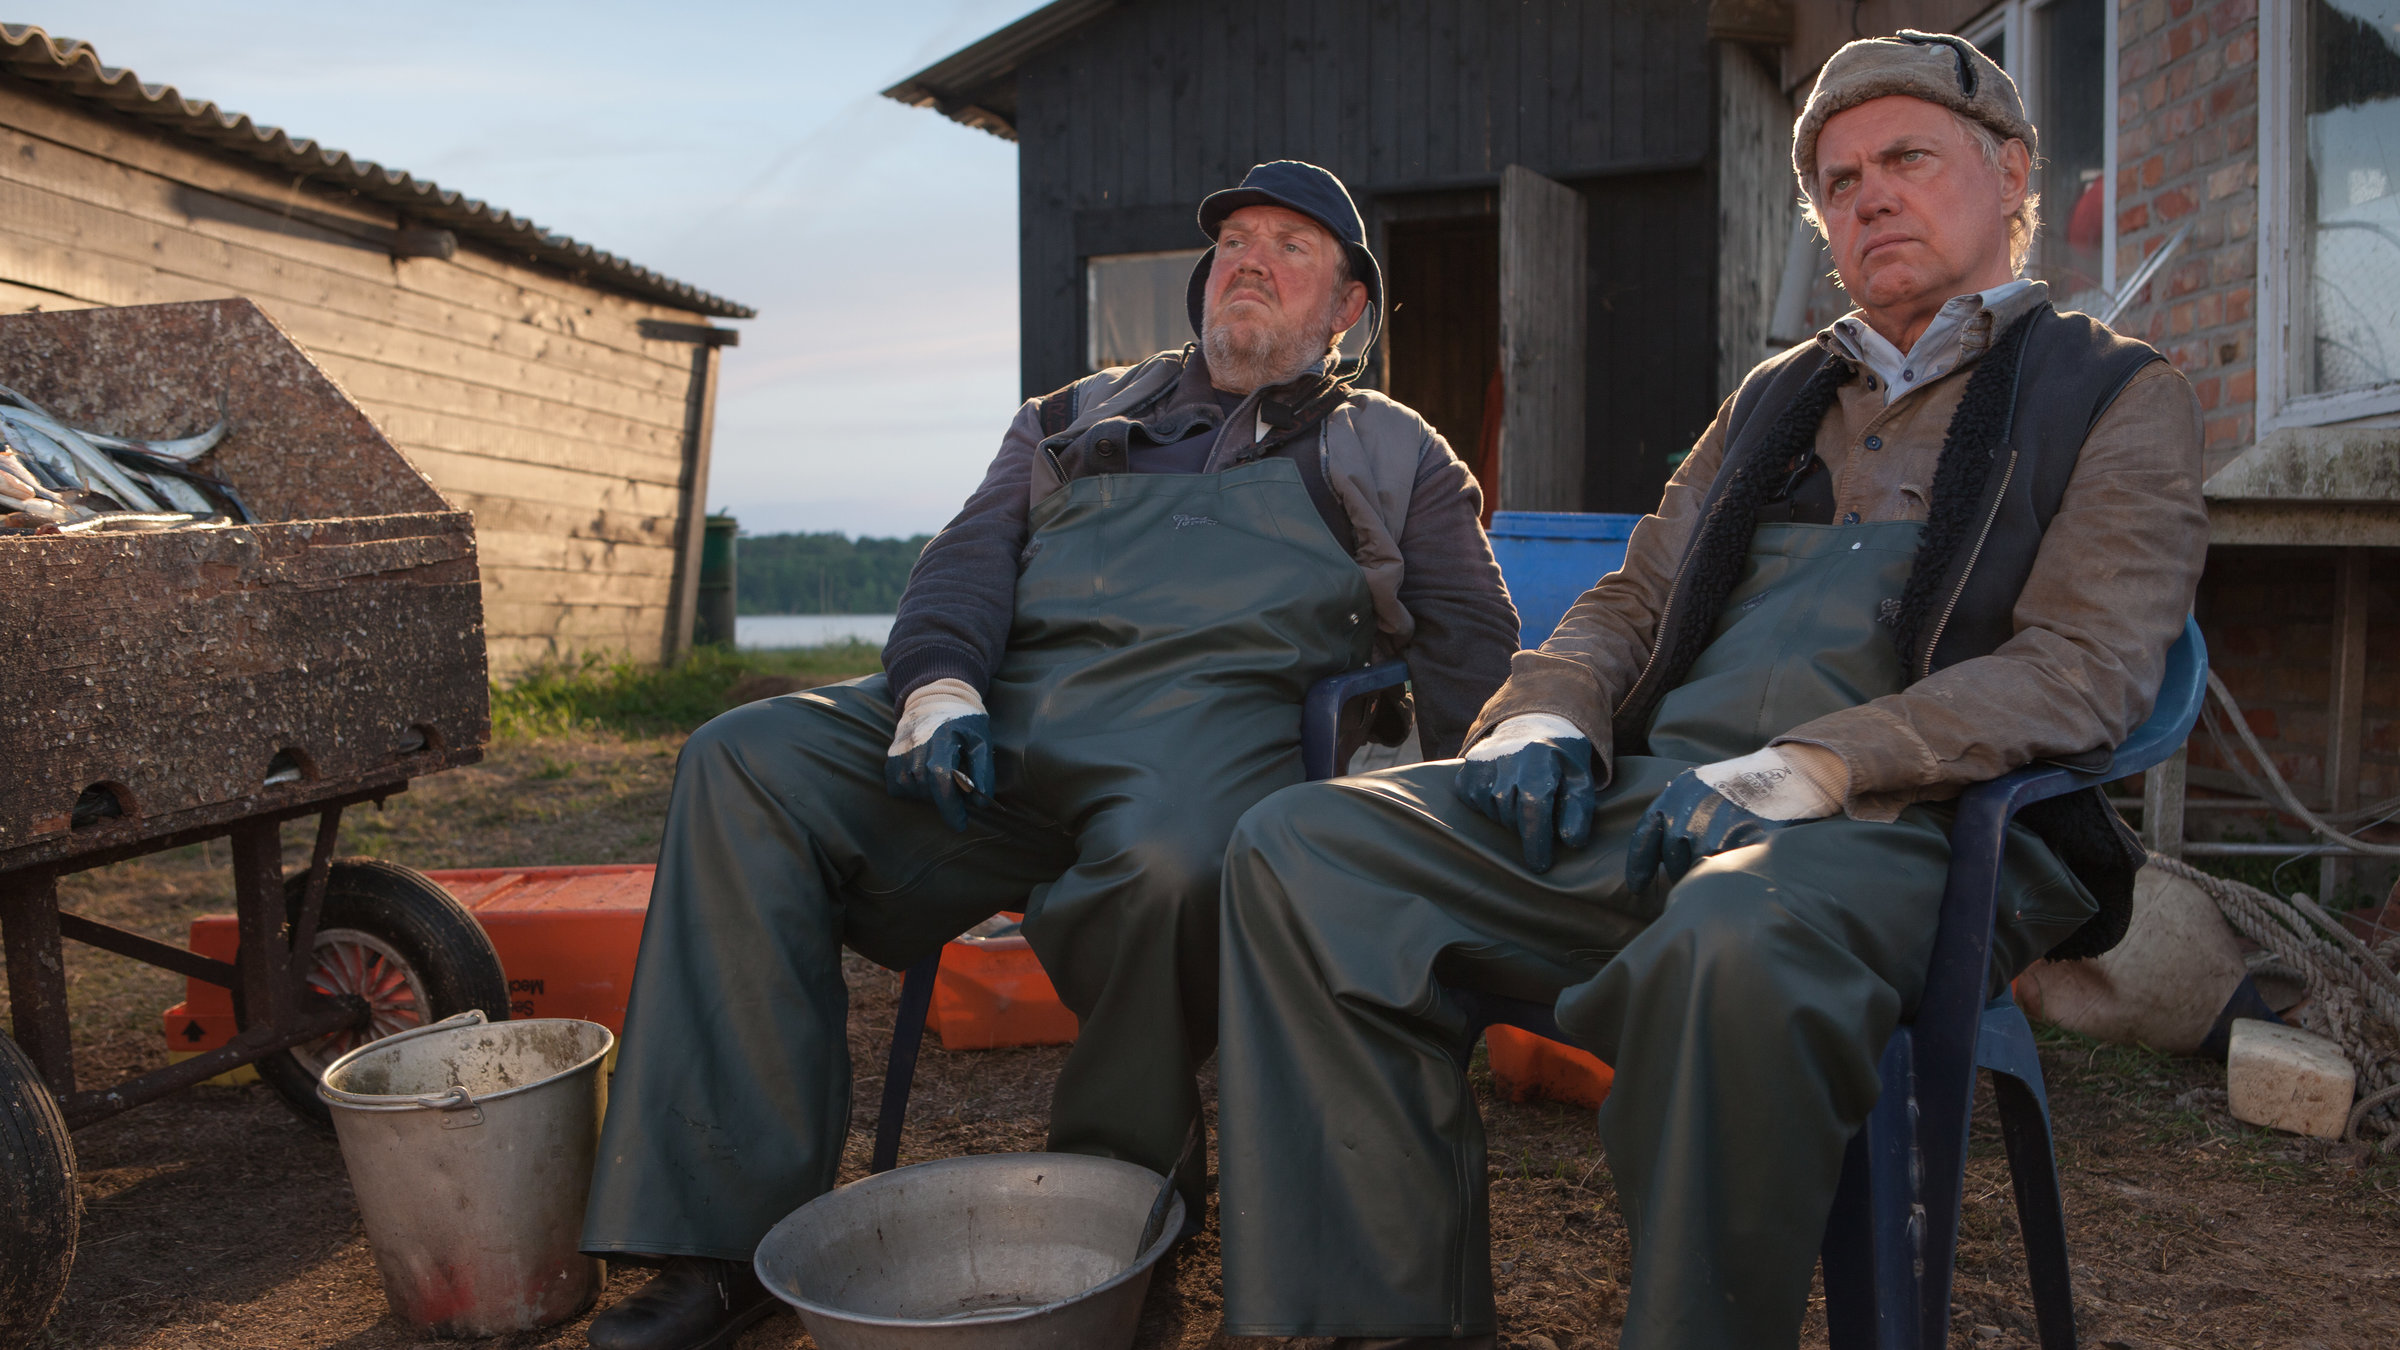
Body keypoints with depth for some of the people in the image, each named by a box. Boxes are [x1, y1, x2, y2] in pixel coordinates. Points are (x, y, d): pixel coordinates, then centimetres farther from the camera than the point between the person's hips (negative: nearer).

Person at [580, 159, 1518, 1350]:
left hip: (1210, 709, -3)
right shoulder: (1081, 415, 31)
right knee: (746, 762, -20)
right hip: (1006, 711, 4)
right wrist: (939, 689, -4)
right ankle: (721, 1239, -20)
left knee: (1174, 861, -41)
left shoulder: (1394, 454, 25)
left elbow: (1472, 638, 17)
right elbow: (969, 560, 18)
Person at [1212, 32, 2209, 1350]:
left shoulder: (2120, 398, 10)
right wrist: (1548, 717, 2)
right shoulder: (1775, 394, 27)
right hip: (1645, 795, 6)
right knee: (1300, 845, -15)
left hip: (1897, 826, -5)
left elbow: (2086, 669, -5)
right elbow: (1633, 599, 26)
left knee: (1735, 935, -42)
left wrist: (1799, 772, -19)